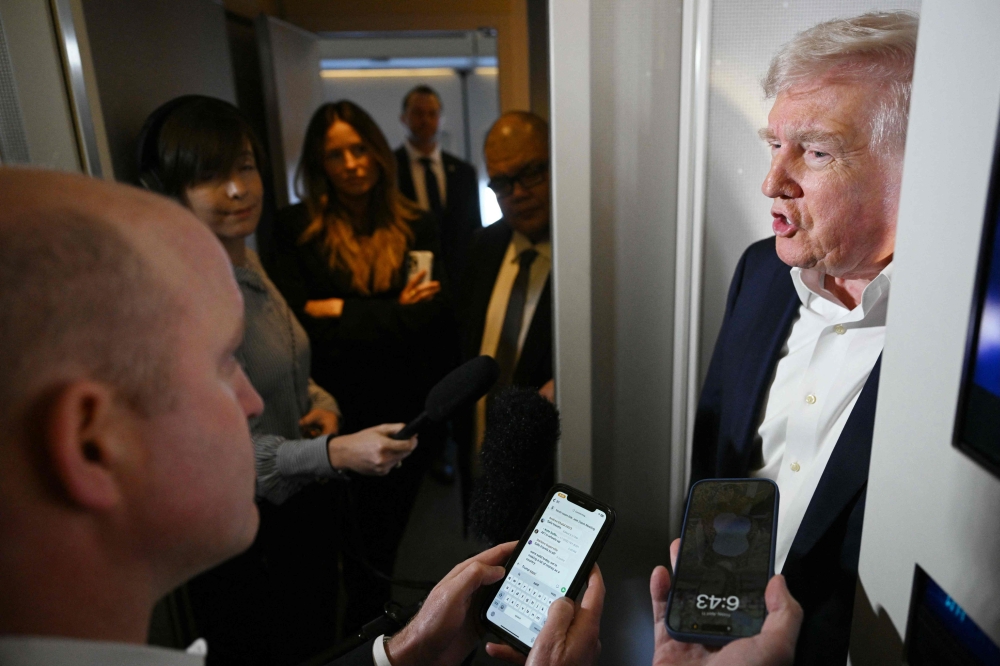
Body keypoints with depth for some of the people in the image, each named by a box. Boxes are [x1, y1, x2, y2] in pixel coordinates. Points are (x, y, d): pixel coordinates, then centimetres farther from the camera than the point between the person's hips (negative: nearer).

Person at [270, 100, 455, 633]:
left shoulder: (416, 226, 0)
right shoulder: (297, 228, -6)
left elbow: (434, 316, -10)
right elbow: (298, 324, -15)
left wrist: (341, 311, -14)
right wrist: (392, 314, -14)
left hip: (411, 410, 2)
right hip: (342, 414, -2)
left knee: (388, 531, 20)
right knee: (366, 541, 13)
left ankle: (371, 629, 44)